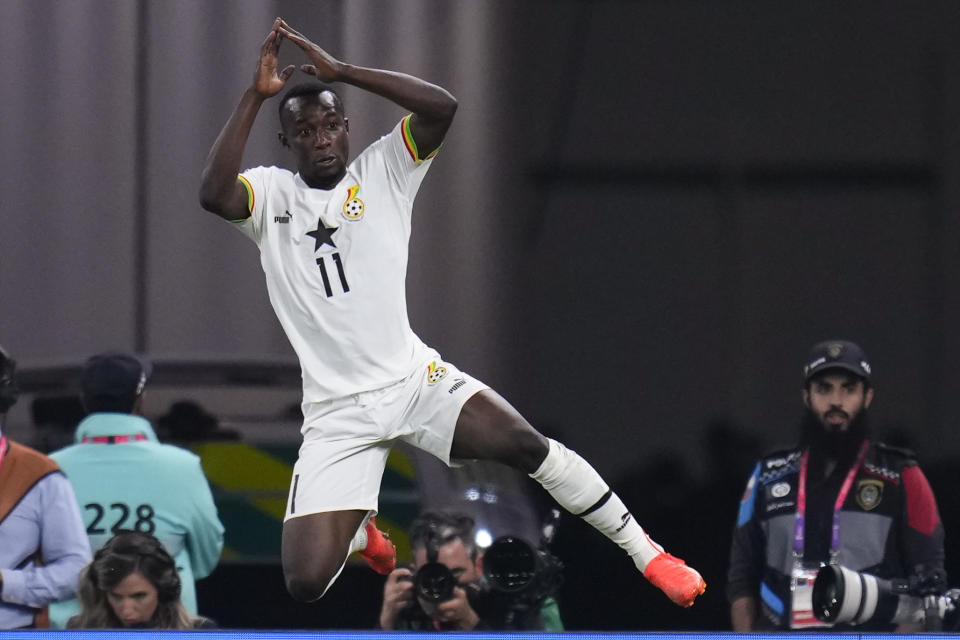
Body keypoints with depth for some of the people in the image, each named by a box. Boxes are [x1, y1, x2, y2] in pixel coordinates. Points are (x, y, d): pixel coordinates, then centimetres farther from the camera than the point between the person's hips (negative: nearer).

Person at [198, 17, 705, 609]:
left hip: (415, 378, 0)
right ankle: (360, 530, 27)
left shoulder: (382, 172, 3)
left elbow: (442, 107, -14)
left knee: (527, 445, -22)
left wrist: (341, 71, -17)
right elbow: (214, 194, -21)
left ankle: (646, 554, -5)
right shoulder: (272, 195, 2)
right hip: (338, 417, 0)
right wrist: (256, 94, -21)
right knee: (306, 580, -12)